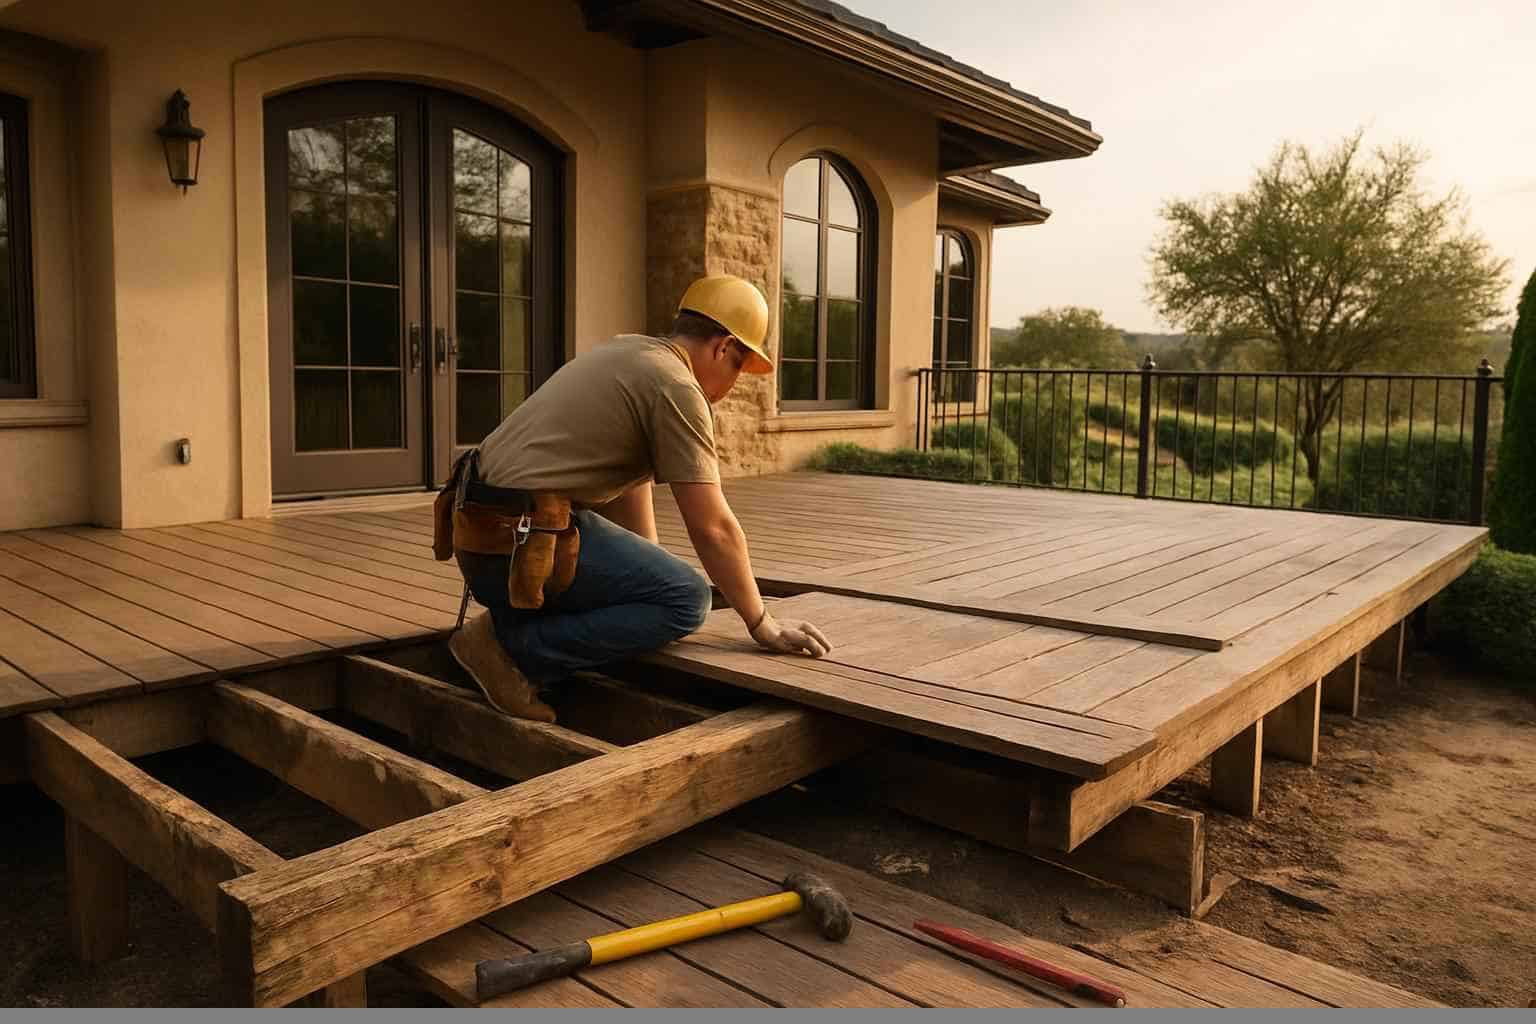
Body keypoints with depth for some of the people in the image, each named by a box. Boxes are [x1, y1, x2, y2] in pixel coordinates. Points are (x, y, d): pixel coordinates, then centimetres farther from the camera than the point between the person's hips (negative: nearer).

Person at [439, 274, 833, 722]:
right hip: (521, 544, -10)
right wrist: (763, 625, -3)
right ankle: (513, 647, -8)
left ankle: (512, 616, 11)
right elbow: (713, 528, -13)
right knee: (687, 599, -10)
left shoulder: (629, 351, 18)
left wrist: (650, 576, 28)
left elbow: (632, 483, 23)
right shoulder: (676, 387, -11)